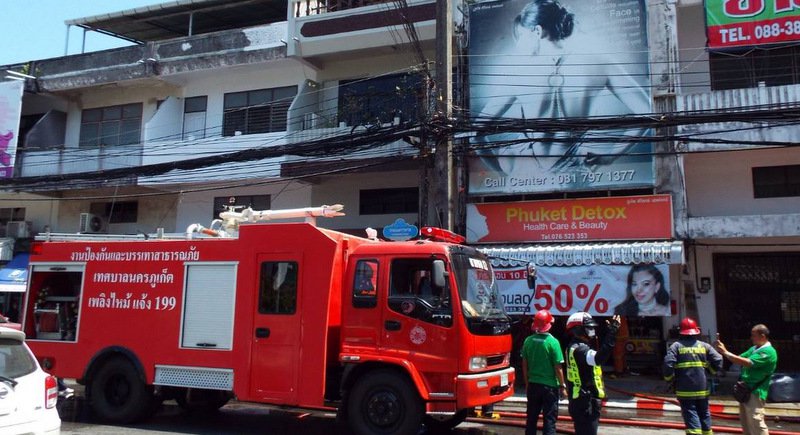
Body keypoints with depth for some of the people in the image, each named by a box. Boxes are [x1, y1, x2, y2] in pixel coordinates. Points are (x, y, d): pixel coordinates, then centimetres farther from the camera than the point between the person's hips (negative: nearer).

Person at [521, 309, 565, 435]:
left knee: (531, 418, 14)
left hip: (533, 385, 4)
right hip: (550, 386, -4)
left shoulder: (528, 341, -2)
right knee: (549, 420, 4)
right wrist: (562, 386, -1)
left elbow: (524, 365, 5)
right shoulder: (552, 342, -14)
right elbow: (558, 367, -11)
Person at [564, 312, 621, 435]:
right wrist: (612, 332, -37)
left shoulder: (574, 347, 14)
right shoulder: (579, 349, -20)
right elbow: (599, 358, -38)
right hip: (585, 402, -11)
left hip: (579, 400, 11)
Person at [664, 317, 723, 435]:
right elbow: (718, 362, -3)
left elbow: (668, 364, -16)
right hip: (702, 390, 3)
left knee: (692, 420, -1)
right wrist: (710, 371, 17)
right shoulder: (704, 346, 3)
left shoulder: (676, 346, -5)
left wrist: (669, 378, 2)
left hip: (685, 390, -3)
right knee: (705, 417, 20)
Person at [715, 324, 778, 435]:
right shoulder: (753, 349, 14)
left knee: (756, 424, -9)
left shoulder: (768, 351, -15)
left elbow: (747, 363, -25)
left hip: (755, 393, -9)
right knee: (746, 424, 17)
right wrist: (723, 350, -3)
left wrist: (725, 352, -22)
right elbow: (739, 359, 12)